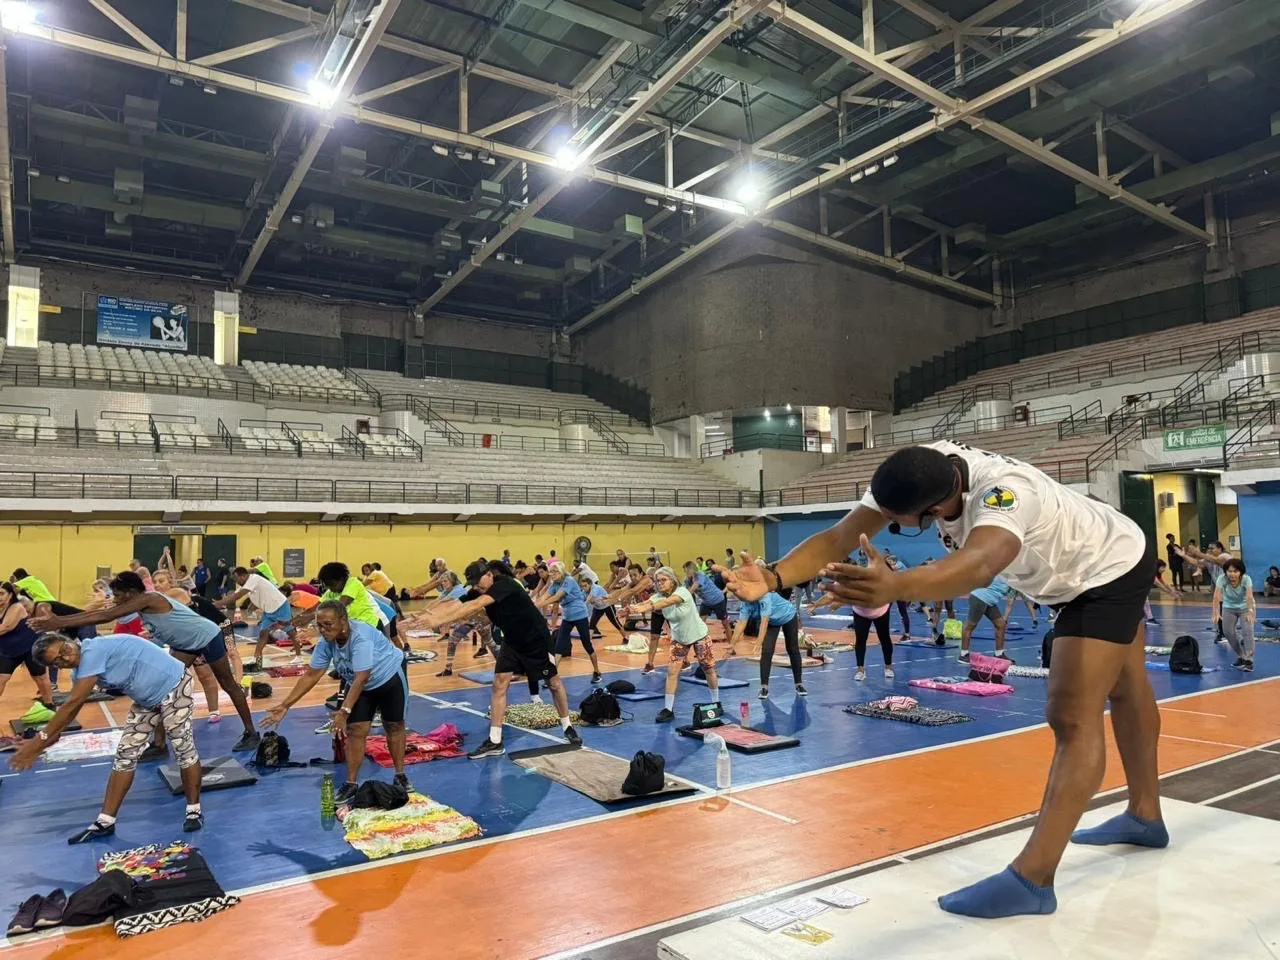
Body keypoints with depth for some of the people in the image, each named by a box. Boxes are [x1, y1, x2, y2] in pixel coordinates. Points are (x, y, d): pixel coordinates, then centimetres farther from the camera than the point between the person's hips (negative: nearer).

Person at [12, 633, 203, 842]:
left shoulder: (93, 651, -25)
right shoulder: (84, 665, 2)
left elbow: (72, 703, -26)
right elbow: (73, 708, 8)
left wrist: (40, 739, -23)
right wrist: (43, 742, 3)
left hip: (174, 687, -9)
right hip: (148, 698, 9)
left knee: (183, 748, -5)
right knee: (125, 754, 6)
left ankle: (194, 810, 10)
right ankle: (105, 822, 13)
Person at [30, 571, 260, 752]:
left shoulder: (148, 599, -27)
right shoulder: (139, 603, 0)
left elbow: (105, 617, -30)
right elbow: (102, 613, 0)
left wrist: (60, 624, -30)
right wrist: (60, 619, -8)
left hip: (207, 636, -9)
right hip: (185, 643, 9)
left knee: (228, 685, 3)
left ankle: (251, 733, 14)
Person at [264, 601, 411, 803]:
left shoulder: (361, 636, -39)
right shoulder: (326, 642, -19)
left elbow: (361, 678, -43)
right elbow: (311, 675, -12)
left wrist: (344, 711, -50)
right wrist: (285, 705, -16)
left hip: (389, 677, -5)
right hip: (358, 684, 5)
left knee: (394, 725, 7)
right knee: (355, 729, -7)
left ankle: (400, 776, 23)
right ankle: (351, 784, 1)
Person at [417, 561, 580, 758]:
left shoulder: (505, 584, -32)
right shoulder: (478, 592, -9)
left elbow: (476, 606, -45)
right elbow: (458, 607, -23)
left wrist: (440, 621, -51)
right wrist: (435, 616, -43)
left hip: (537, 639, -6)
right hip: (512, 641, 6)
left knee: (554, 683, 8)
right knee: (499, 684, -6)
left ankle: (567, 726, 28)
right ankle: (495, 742, -1)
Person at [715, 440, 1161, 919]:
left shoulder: (1005, 491, -45)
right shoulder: (917, 477, -24)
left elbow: (979, 565, -66)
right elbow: (838, 539, -31)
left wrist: (895, 586, -84)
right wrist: (774, 577, -47)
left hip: (1112, 568, -8)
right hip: (1072, 572, 9)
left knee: (1072, 718, -17)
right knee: (1123, 691, 25)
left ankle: (1032, 879, -14)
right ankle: (1145, 817, 44)